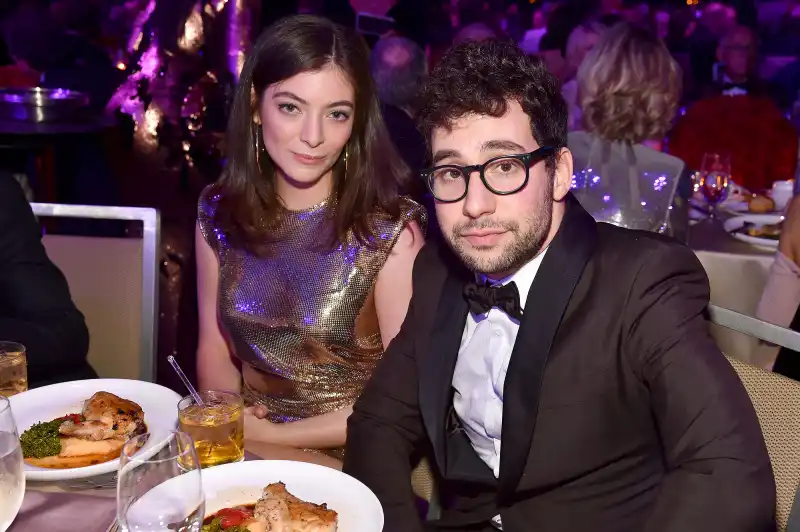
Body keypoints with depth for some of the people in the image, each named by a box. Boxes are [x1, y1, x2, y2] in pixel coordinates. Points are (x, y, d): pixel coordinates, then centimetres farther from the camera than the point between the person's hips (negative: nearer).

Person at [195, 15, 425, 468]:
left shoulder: (393, 231, -13)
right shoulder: (219, 212, 0)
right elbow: (214, 349, 9)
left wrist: (270, 436, -11)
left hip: (348, 462, -3)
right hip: (245, 448, 4)